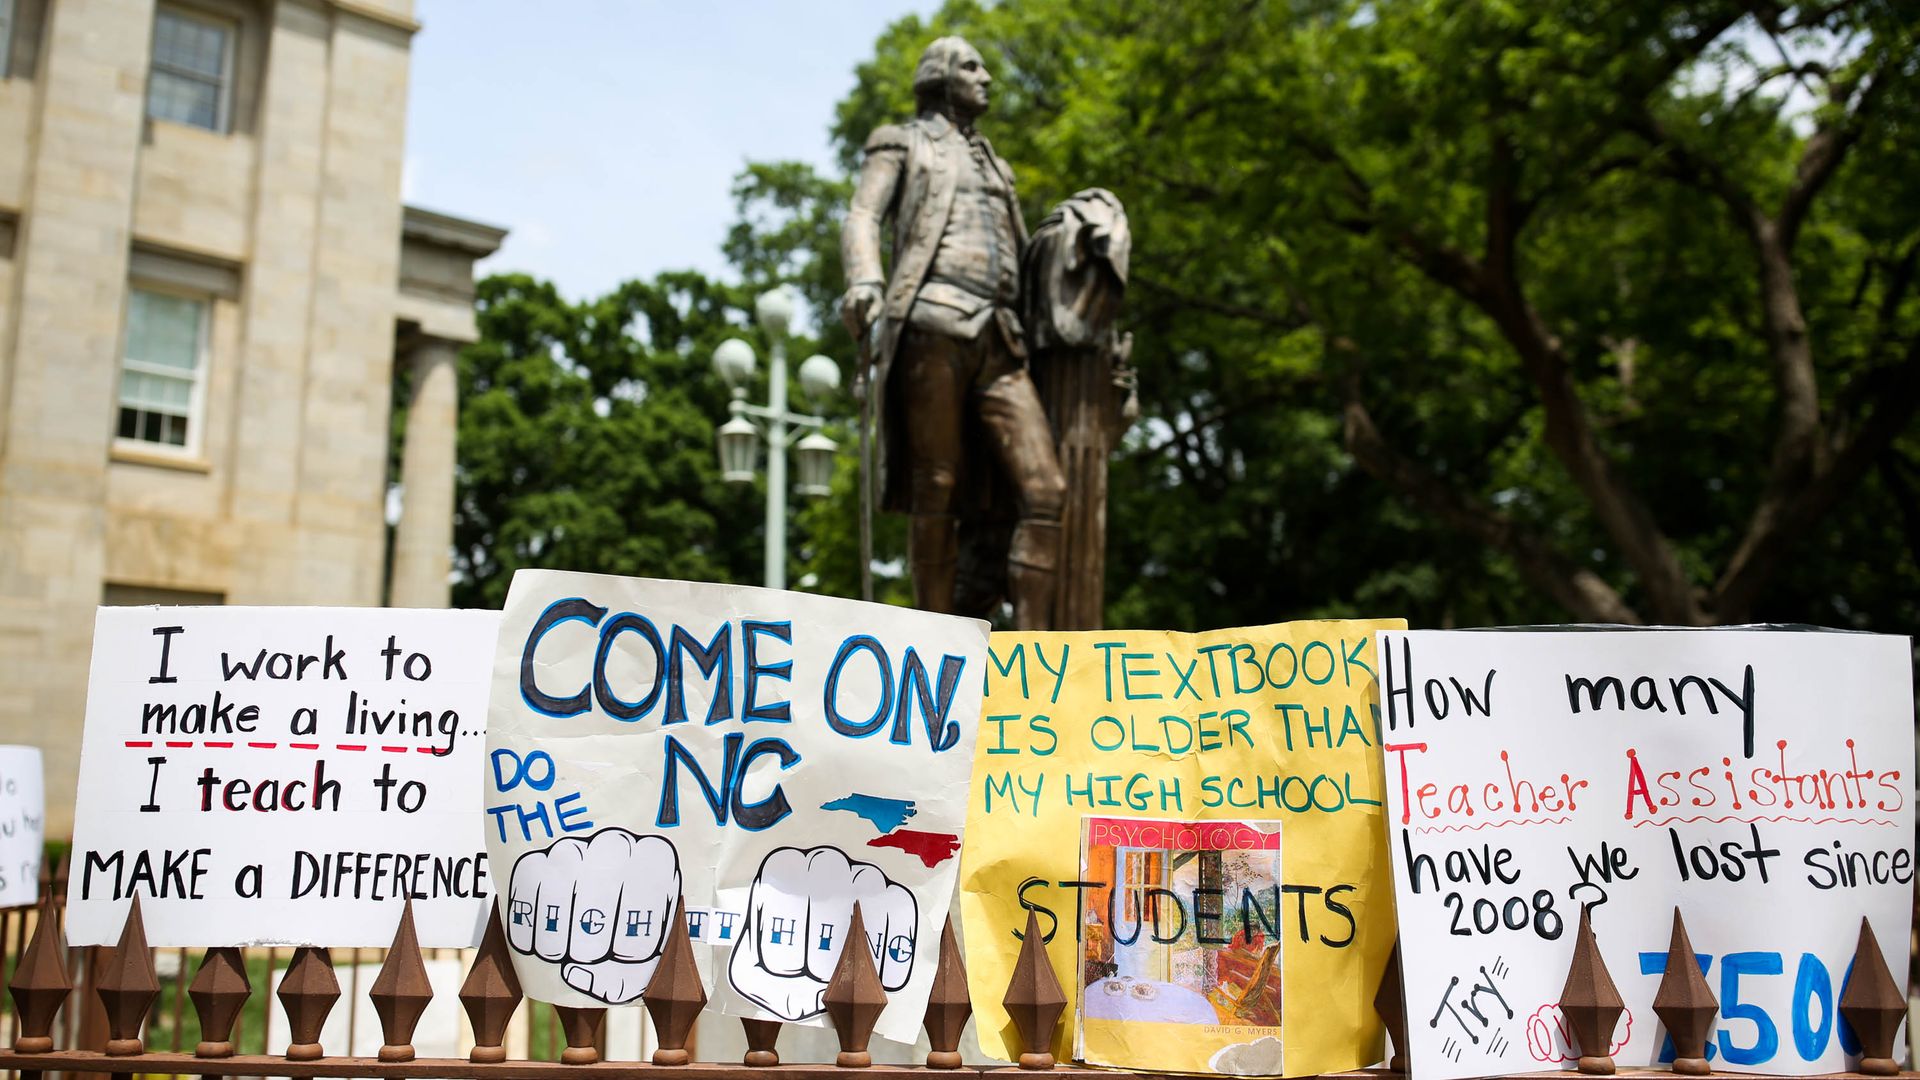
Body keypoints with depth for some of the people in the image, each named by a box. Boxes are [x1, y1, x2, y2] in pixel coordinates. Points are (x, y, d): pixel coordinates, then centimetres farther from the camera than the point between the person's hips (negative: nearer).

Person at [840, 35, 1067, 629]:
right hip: (931, 324, -5)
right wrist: (864, 280, -22)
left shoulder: (995, 167, 34)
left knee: (1045, 490, -9)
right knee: (936, 492, -8)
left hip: (997, 341, 5)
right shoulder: (900, 142, 16)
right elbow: (863, 217, -2)